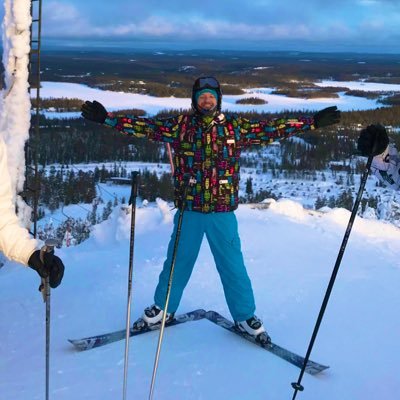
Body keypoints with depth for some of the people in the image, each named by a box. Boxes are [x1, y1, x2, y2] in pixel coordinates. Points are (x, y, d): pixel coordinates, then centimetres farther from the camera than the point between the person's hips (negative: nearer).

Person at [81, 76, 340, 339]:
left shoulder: (235, 126, 1)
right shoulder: (180, 125, 1)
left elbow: (271, 129, 2)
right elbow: (146, 127, -1)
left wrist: (313, 122, 0)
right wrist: (107, 118, -8)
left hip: (222, 211, 0)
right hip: (188, 210, 1)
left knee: (232, 264, 7)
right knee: (178, 261, 14)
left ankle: (244, 316, 25)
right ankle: (163, 308, 35)